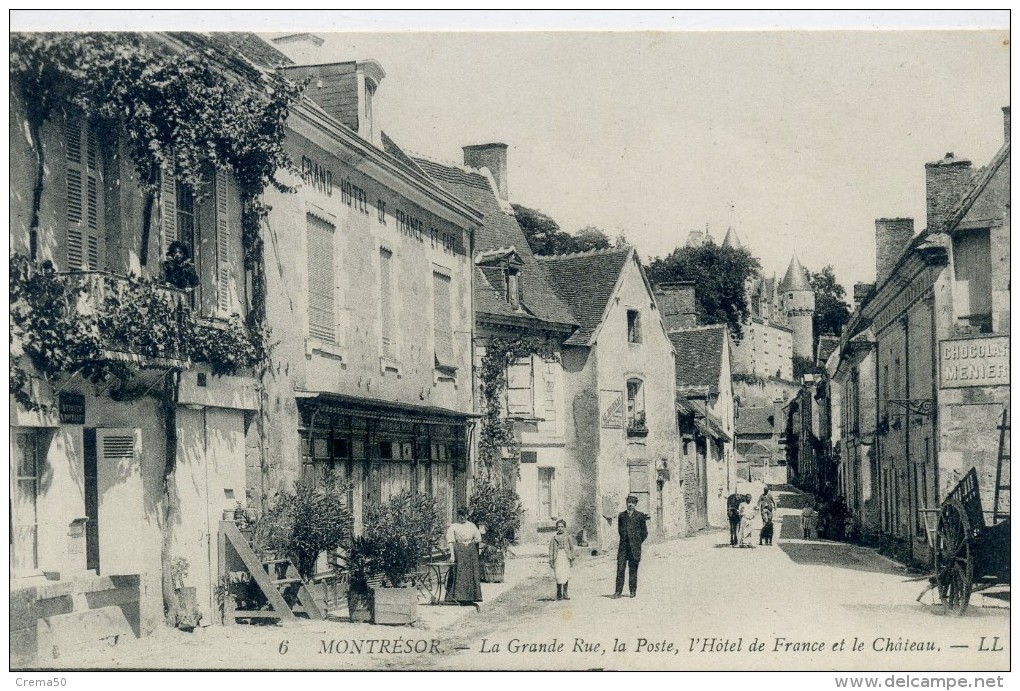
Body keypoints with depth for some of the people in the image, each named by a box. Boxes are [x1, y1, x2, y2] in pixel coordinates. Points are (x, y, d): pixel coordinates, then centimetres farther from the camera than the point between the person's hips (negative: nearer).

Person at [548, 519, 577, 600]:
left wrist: (572, 559, 1)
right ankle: (559, 594, -5)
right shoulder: (554, 538, 13)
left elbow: (573, 548, 9)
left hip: (566, 557, 0)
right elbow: (551, 550, 11)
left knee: (566, 576, -3)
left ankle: (565, 594, 7)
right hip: (557, 558, 0)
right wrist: (551, 561, 3)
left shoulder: (568, 537, 12)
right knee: (558, 576, -12)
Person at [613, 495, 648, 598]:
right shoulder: (621, 515, 12)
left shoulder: (640, 516, 3)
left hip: (634, 547, -2)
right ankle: (618, 591, -5)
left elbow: (644, 532, 8)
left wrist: (637, 543, 7)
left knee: (633, 569, 2)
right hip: (623, 547, 2)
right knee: (620, 569, -5)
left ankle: (633, 591, 11)